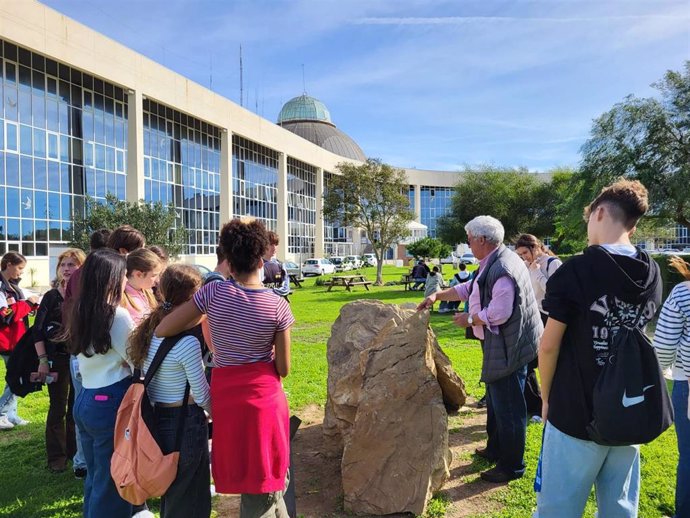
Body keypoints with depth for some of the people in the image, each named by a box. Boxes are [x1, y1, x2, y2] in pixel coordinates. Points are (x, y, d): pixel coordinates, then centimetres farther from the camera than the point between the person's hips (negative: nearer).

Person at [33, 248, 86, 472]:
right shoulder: (52, 296, -4)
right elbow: (38, 330, -3)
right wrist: (43, 360, -8)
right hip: (57, 359, -1)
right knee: (58, 408, 7)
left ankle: (76, 452, 26)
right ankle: (57, 457, 18)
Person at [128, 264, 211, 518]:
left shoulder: (147, 332, -1)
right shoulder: (187, 342, -23)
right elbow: (201, 395, -14)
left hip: (154, 420, 8)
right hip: (184, 424, -7)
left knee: (170, 494, 26)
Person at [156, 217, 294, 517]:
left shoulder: (213, 293, -11)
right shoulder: (278, 306, -10)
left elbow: (161, 330, -7)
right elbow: (283, 369, -5)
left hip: (226, 395, 1)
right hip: (265, 396, -1)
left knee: (245, 477, 18)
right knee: (265, 479, 16)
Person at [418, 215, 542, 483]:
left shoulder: (502, 269, -25)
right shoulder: (492, 263, 10)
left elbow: (499, 313, -29)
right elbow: (469, 288, 21)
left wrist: (470, 319, -14)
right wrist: (438, 295, 15)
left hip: (509, 348, -11)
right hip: (500, 346, 11)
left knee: (507, 408, 1)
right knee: (495, 401, 23)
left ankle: (511, 466, 15)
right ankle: (495, 450, 39)